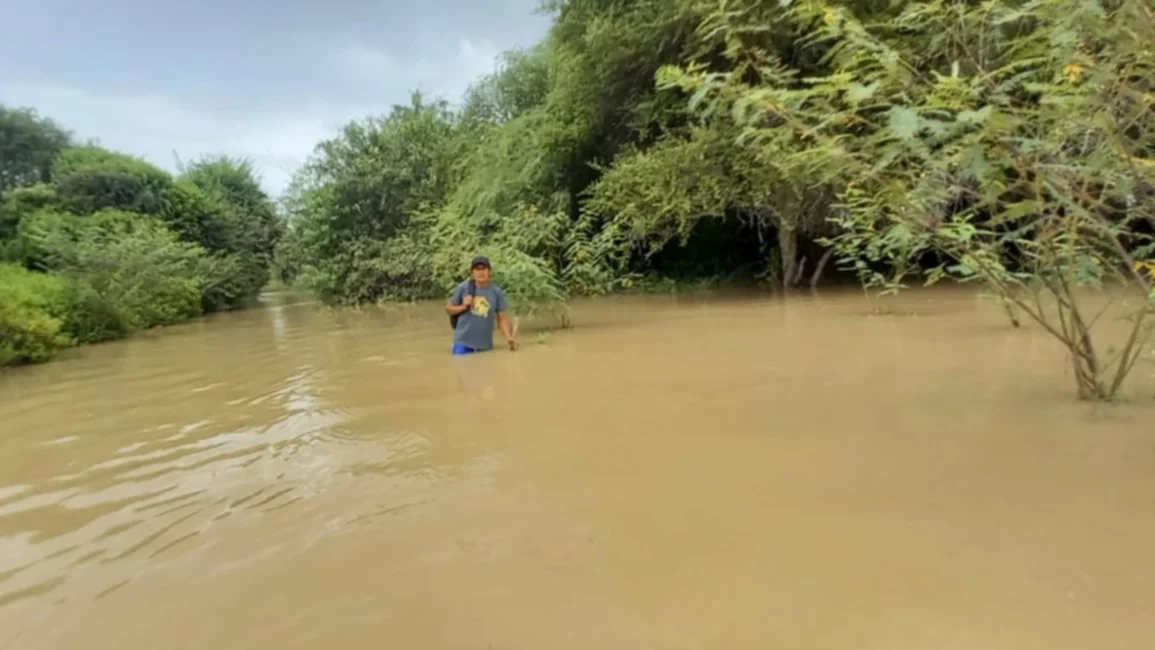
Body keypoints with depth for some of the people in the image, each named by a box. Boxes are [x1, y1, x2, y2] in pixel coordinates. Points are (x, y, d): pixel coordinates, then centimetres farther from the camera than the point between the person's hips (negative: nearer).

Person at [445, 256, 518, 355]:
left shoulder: (497, 292, 1)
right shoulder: (463, 288, -2)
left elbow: (502, 318, 3)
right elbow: (448, 308, 8)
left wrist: (509, 338, -11)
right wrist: (462, 306, -11)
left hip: (485, 345, 2)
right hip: (463, 342, -2)